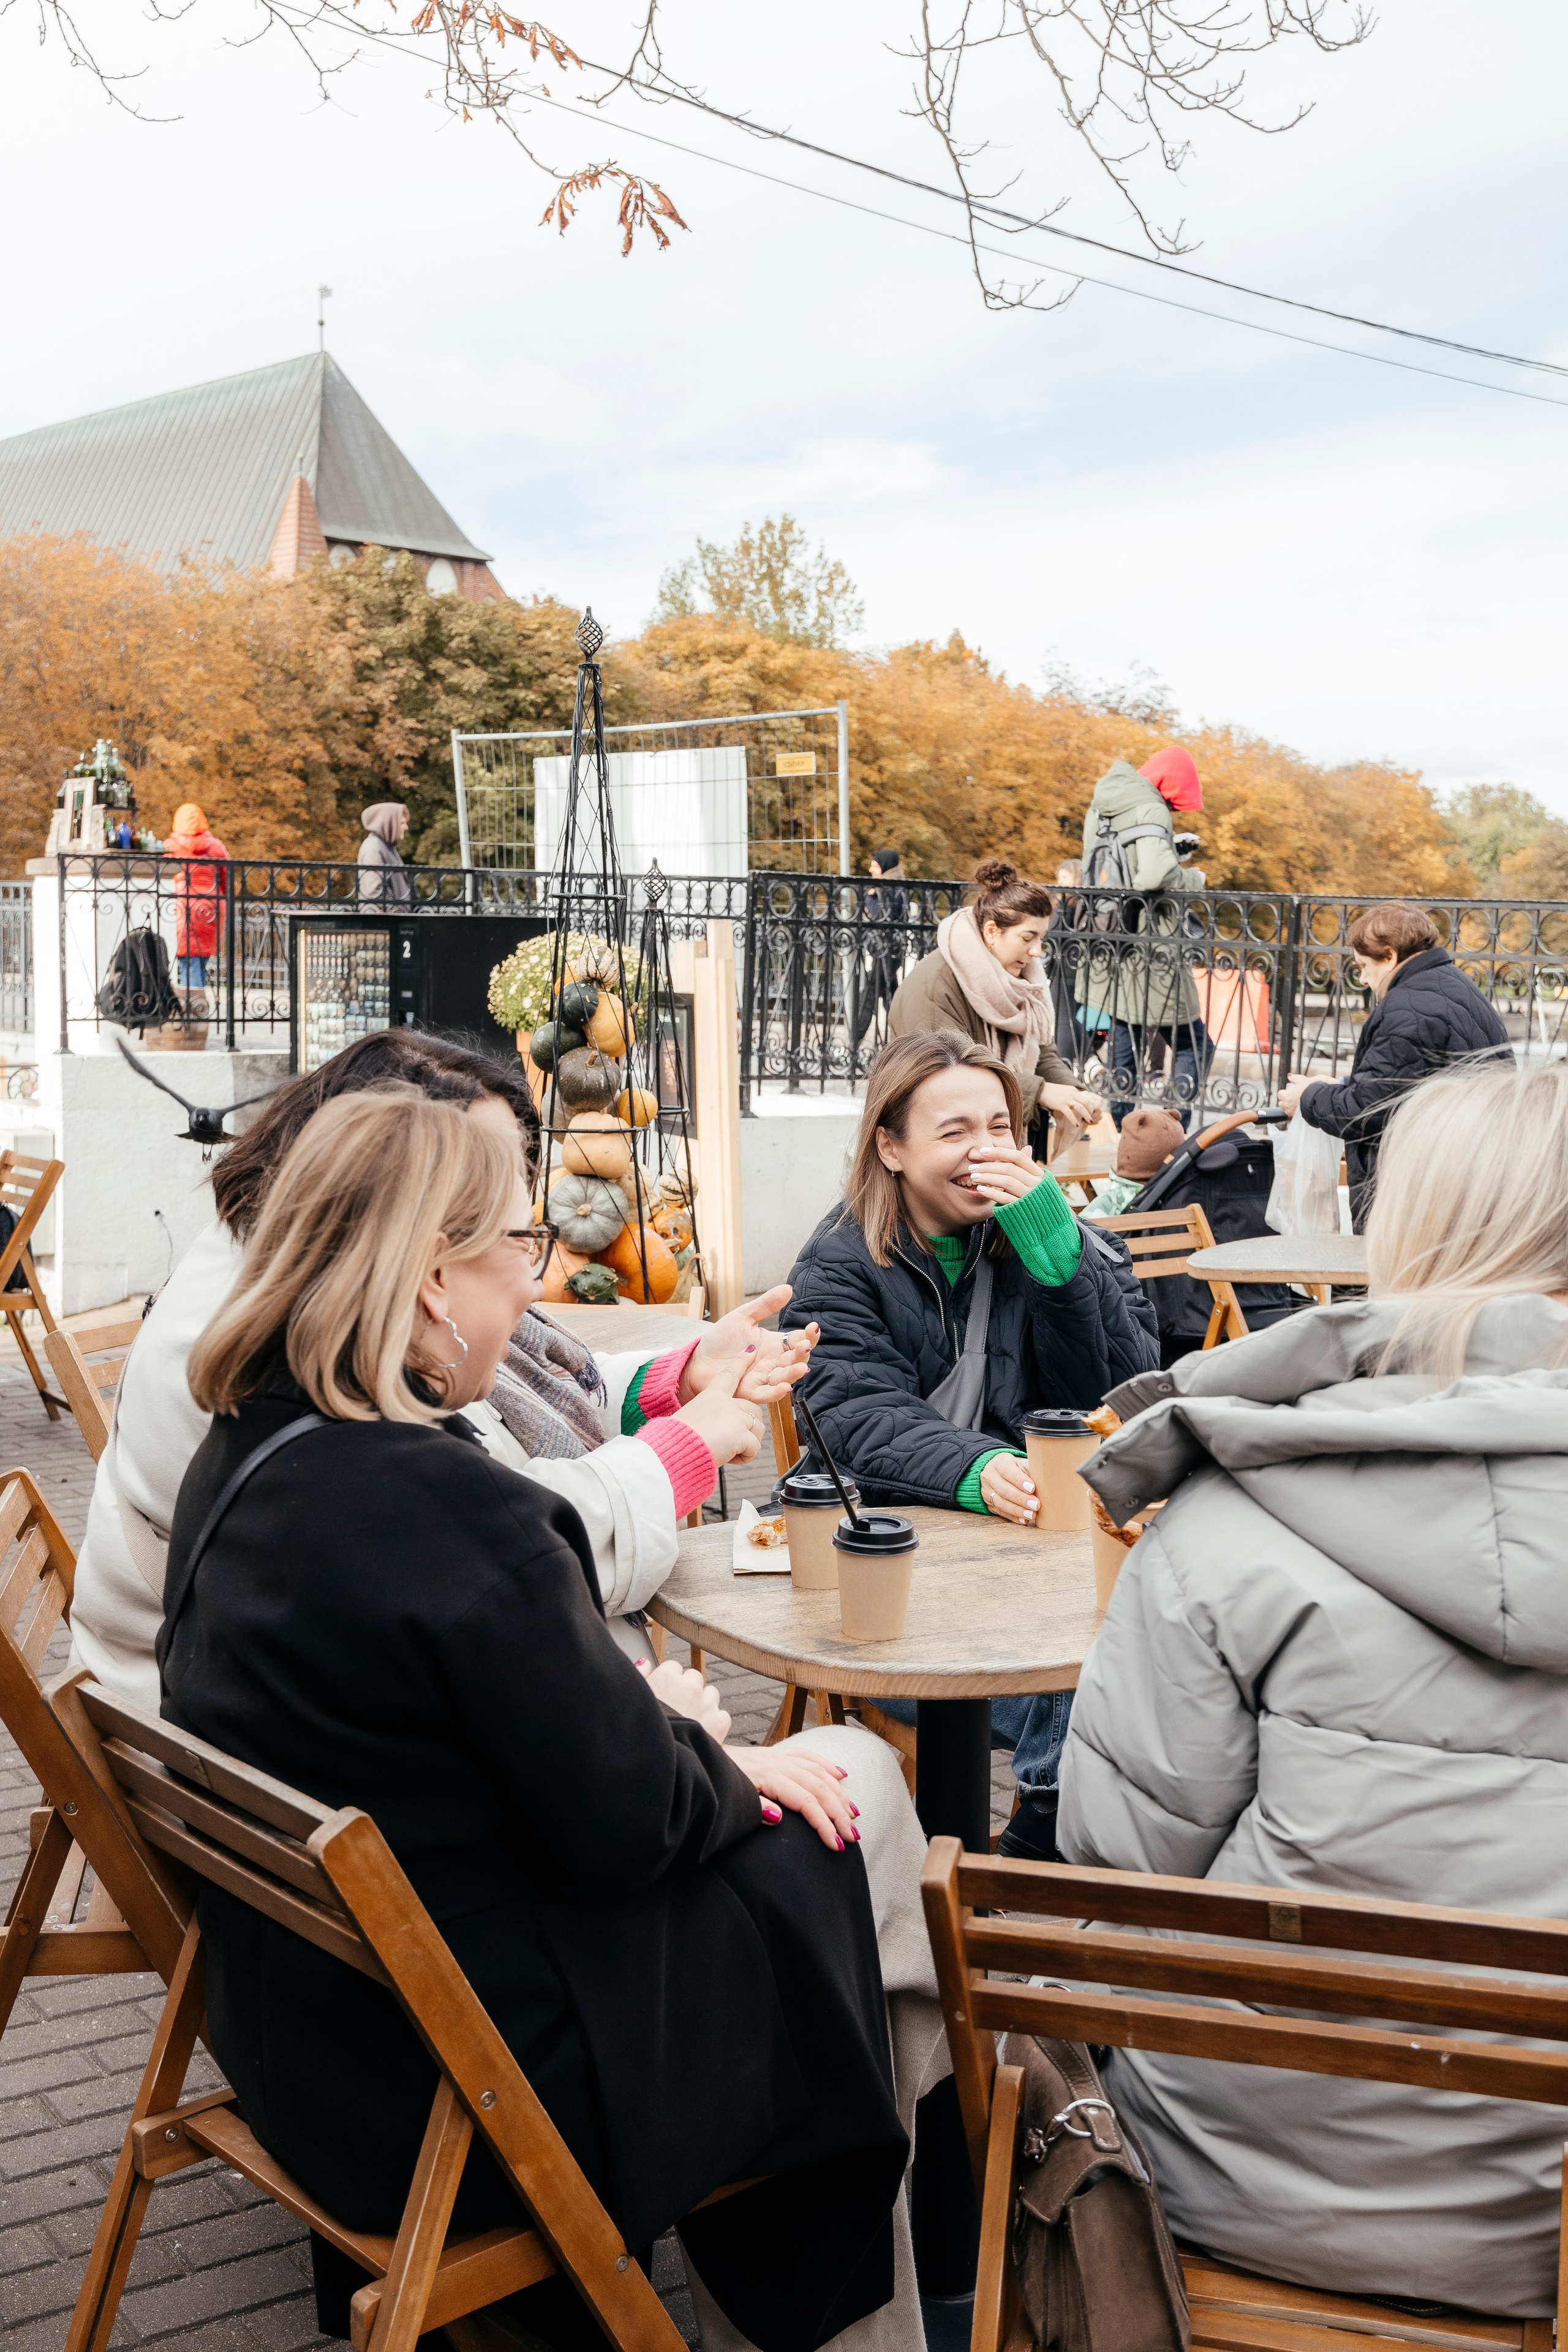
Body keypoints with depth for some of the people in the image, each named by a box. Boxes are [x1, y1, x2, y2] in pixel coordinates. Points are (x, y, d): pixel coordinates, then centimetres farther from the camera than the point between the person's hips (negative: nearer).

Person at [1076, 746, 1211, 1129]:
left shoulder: (1098, 809, 13)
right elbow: (1156, 875, -29)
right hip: (1150, 955, -8)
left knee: (1125, 1050, 16)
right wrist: (1193, 877, -10)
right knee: (1191, 1044, 3)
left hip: (1109, 951, 8)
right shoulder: (1151, 812, -13)